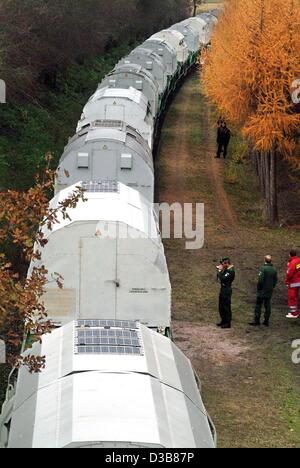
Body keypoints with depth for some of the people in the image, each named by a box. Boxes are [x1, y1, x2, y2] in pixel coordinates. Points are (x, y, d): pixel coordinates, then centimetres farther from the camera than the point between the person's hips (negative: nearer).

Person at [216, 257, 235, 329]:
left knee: (226, 307, -5)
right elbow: (219, 278, 14)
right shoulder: (226, 270, 13)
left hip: (227, 290, -10)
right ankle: (223, 321, 27)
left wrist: (220, 270, -17)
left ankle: (228, 323, -1)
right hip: (223, 289, 10)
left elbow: (223, 279, -26)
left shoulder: (231, 271, -17)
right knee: (221, 307, 16)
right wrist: (219, 270, 2)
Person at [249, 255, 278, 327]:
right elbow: (276, 280, 7)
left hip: (262, 291, -6)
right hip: (270, 292, 6)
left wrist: (259, 288, -6)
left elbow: (260, 280, -19)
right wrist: (272, 287, 16)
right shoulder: (274, 269, 3)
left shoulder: (263, 269, -17)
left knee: (258, 306, 1)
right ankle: (267, 321, 13)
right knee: (268, 306, 11)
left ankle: (257, 321, 1)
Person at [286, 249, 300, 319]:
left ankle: (293, 313, 2)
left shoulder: (292, 262, -22)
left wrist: (287, 281, -8)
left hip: (293, 282, -8)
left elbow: (289, 273, -21)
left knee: (292, 297, 0)